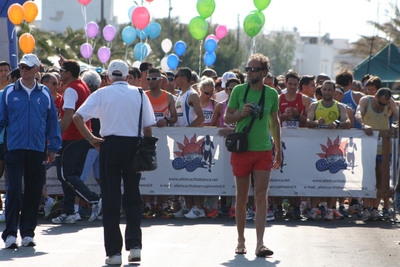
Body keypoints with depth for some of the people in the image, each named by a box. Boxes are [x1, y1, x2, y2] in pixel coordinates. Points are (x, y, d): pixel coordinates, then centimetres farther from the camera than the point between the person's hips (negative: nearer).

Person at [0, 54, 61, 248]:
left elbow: (52, 121, 10)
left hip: (37, 151, 2)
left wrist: (53, 147, 8)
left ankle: (27, 232, 15)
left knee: (34, 192, 6)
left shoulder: (44, 94, 6)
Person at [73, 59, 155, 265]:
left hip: (110, 145, -1)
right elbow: (148, 128, 3)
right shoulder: (139, 94, 5)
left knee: (111, 198, 2)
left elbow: (77, 117, -7)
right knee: (132, 197, 13)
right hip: (134, 146, 1)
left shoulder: (101, 94, 2)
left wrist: (91, 138, 1)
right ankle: (134, 244, 2)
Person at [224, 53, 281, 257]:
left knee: (261, 196, -9)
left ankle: (260, 244, -13)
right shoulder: (239, 91, 1)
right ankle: (241, 241, 21)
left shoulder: (271, 94, 4)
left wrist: (278, 149, 17)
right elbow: (227, 118, 6)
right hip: (241, 150, 0)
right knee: (242, 197, 7)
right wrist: (241, 113, -14)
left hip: (263, 151, 0)